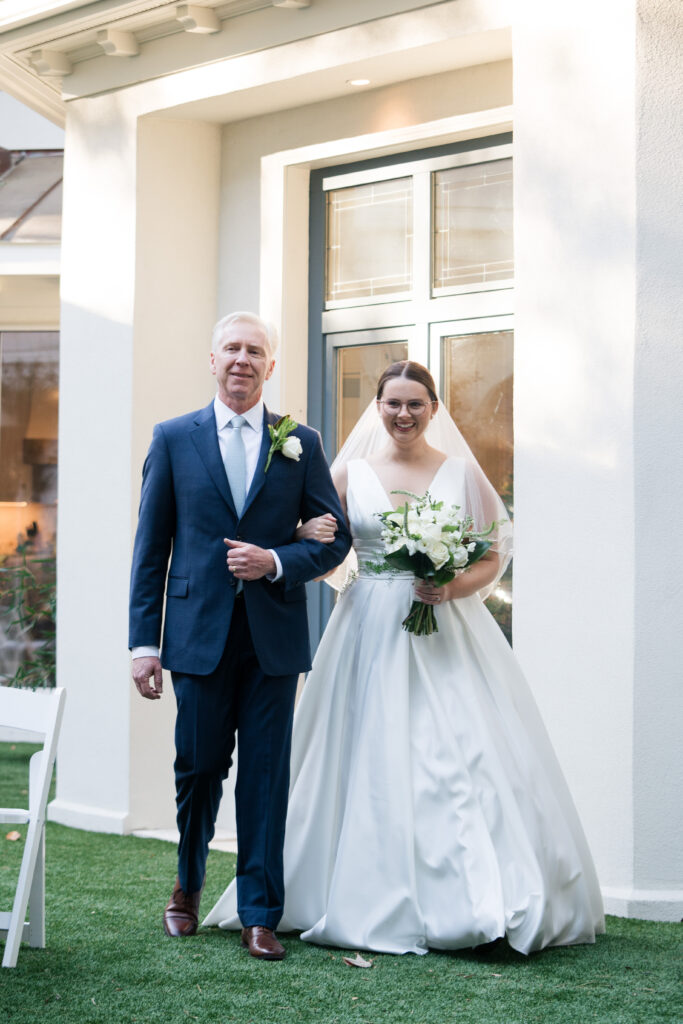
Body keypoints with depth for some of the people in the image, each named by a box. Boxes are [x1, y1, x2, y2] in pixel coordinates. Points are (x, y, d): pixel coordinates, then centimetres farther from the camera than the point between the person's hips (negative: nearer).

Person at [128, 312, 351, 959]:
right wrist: (144, 642, -1)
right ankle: (188, 885, 33)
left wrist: (276, 561, -11)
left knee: (266, 777, 1)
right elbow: (151, 546, 4)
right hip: (199, 634, 0)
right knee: (199, 767, 7)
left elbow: (335, 538, 8)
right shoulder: (173, 438, 5)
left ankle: (260, 915, 10)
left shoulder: (301, 443, 7)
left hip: (273, 636, 0)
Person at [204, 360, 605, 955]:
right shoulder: (351, 472, 9)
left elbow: (495, 555, 7)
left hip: (448, 635, -1)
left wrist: (456, 586, -12)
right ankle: (380, 902, 9)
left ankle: (478, 900, -3)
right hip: (373, 633, 1)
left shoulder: (462, 472, 7)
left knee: (463, 756, -9)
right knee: (373, 765, -1)